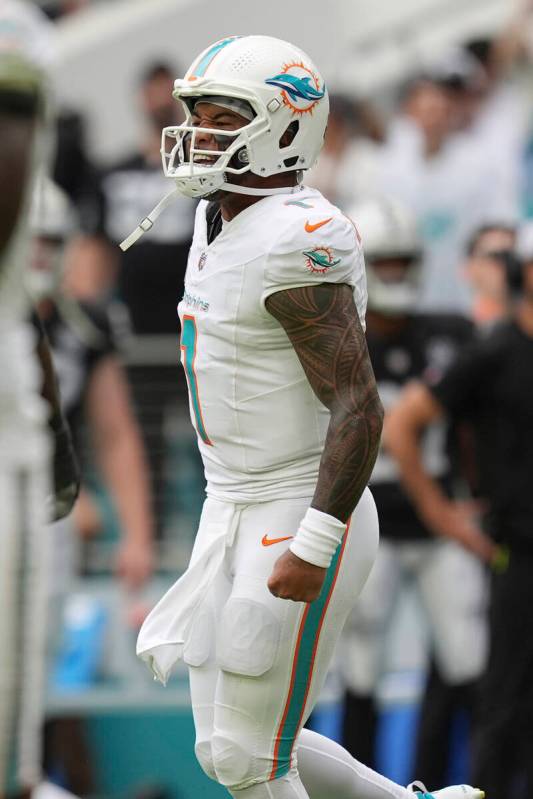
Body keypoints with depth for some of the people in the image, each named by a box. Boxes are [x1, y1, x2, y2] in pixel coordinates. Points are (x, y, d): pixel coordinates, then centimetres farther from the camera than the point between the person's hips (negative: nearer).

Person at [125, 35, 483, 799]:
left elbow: (359, 407, -24)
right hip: (234, 512, 10)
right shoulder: (223, 224, 10)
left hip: (302, 518, -10)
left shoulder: (296, 242, -20)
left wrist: (311, 548, -27)